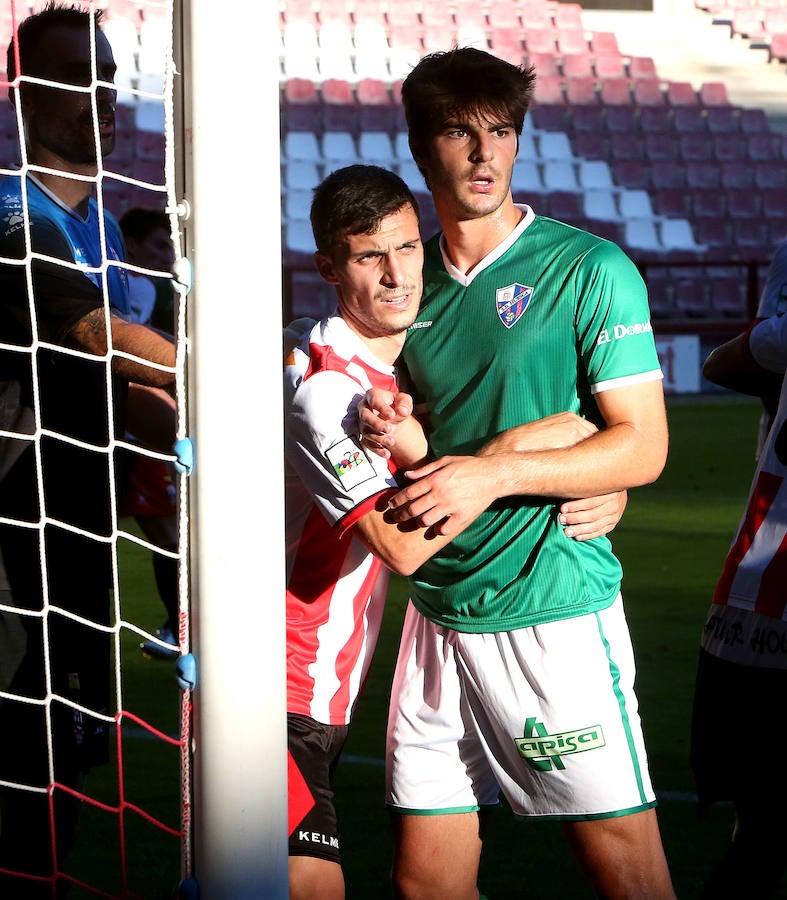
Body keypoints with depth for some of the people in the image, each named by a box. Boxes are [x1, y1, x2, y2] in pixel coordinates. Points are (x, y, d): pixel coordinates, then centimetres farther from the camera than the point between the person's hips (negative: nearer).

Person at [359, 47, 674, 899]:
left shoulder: (590, 270, -5)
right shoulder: (410, 277, 12)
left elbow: (641, 447, -8)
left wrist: (495, 475, -18)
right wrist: (384, 430, -1)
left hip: (554, 606, -5)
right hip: (438, 608, 5)